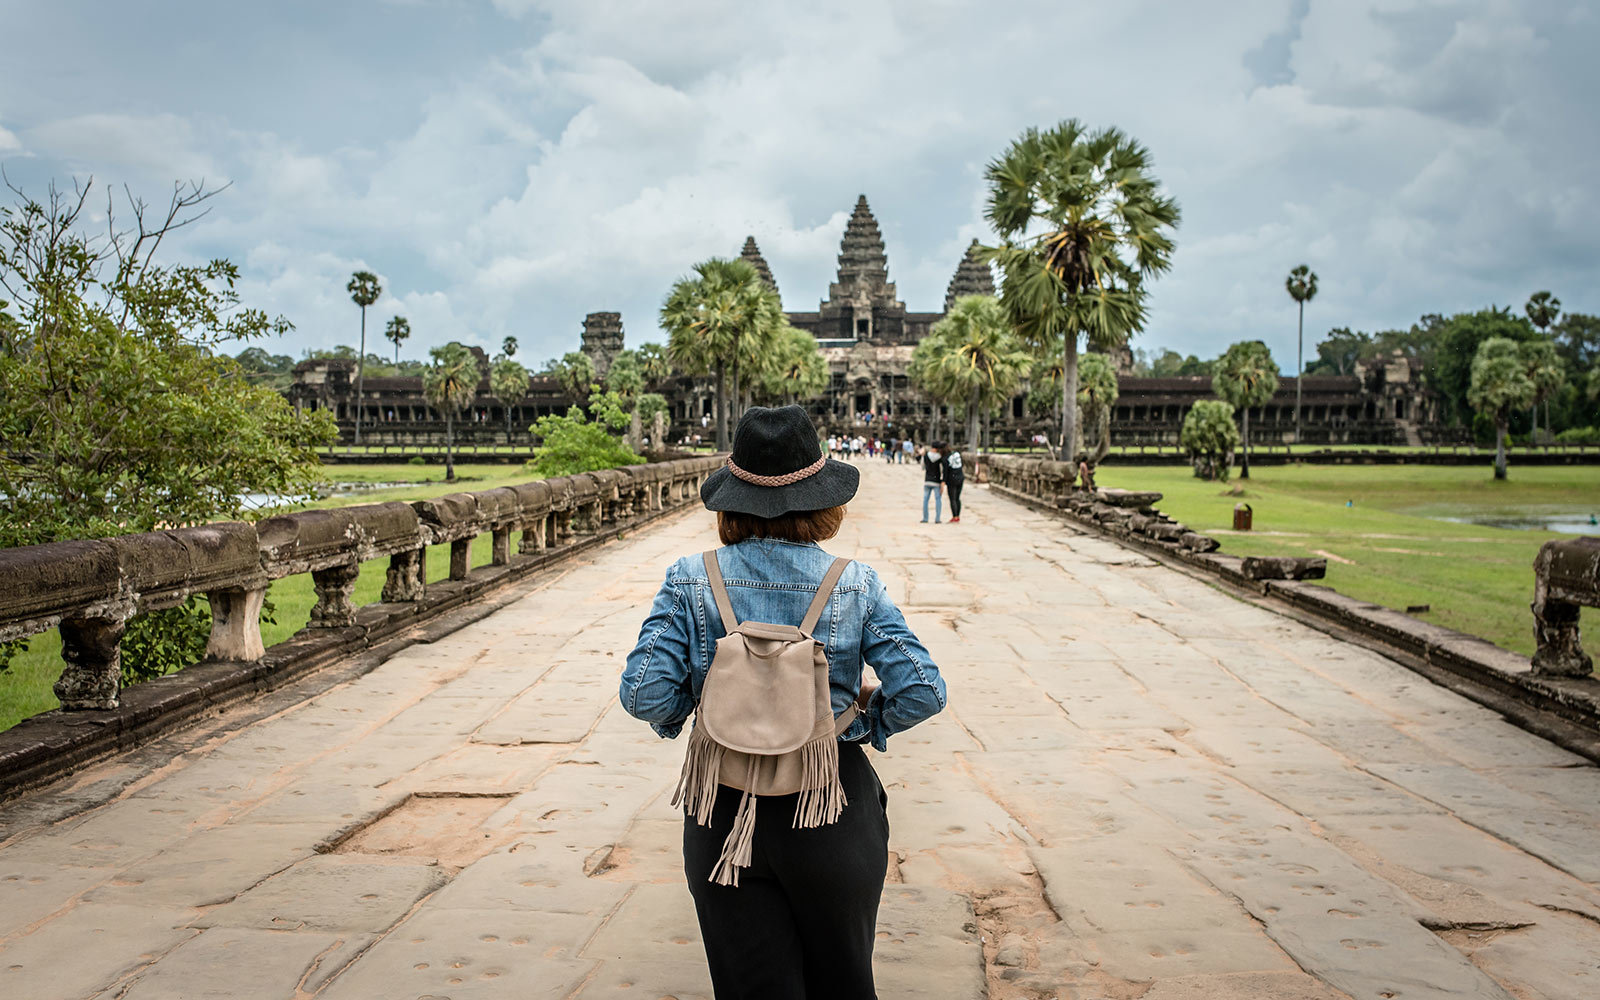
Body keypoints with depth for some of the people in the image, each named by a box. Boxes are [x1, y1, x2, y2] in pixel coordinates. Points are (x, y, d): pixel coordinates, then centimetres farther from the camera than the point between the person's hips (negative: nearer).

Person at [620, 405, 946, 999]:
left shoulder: (691, 582, -9)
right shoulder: (855, 586, -9)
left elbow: (644, 694, -15)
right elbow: (923, 693, -13)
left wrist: (678, 716, 6)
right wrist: (869, 719, 5)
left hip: (724, 814, 0)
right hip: (835, 810, 0)